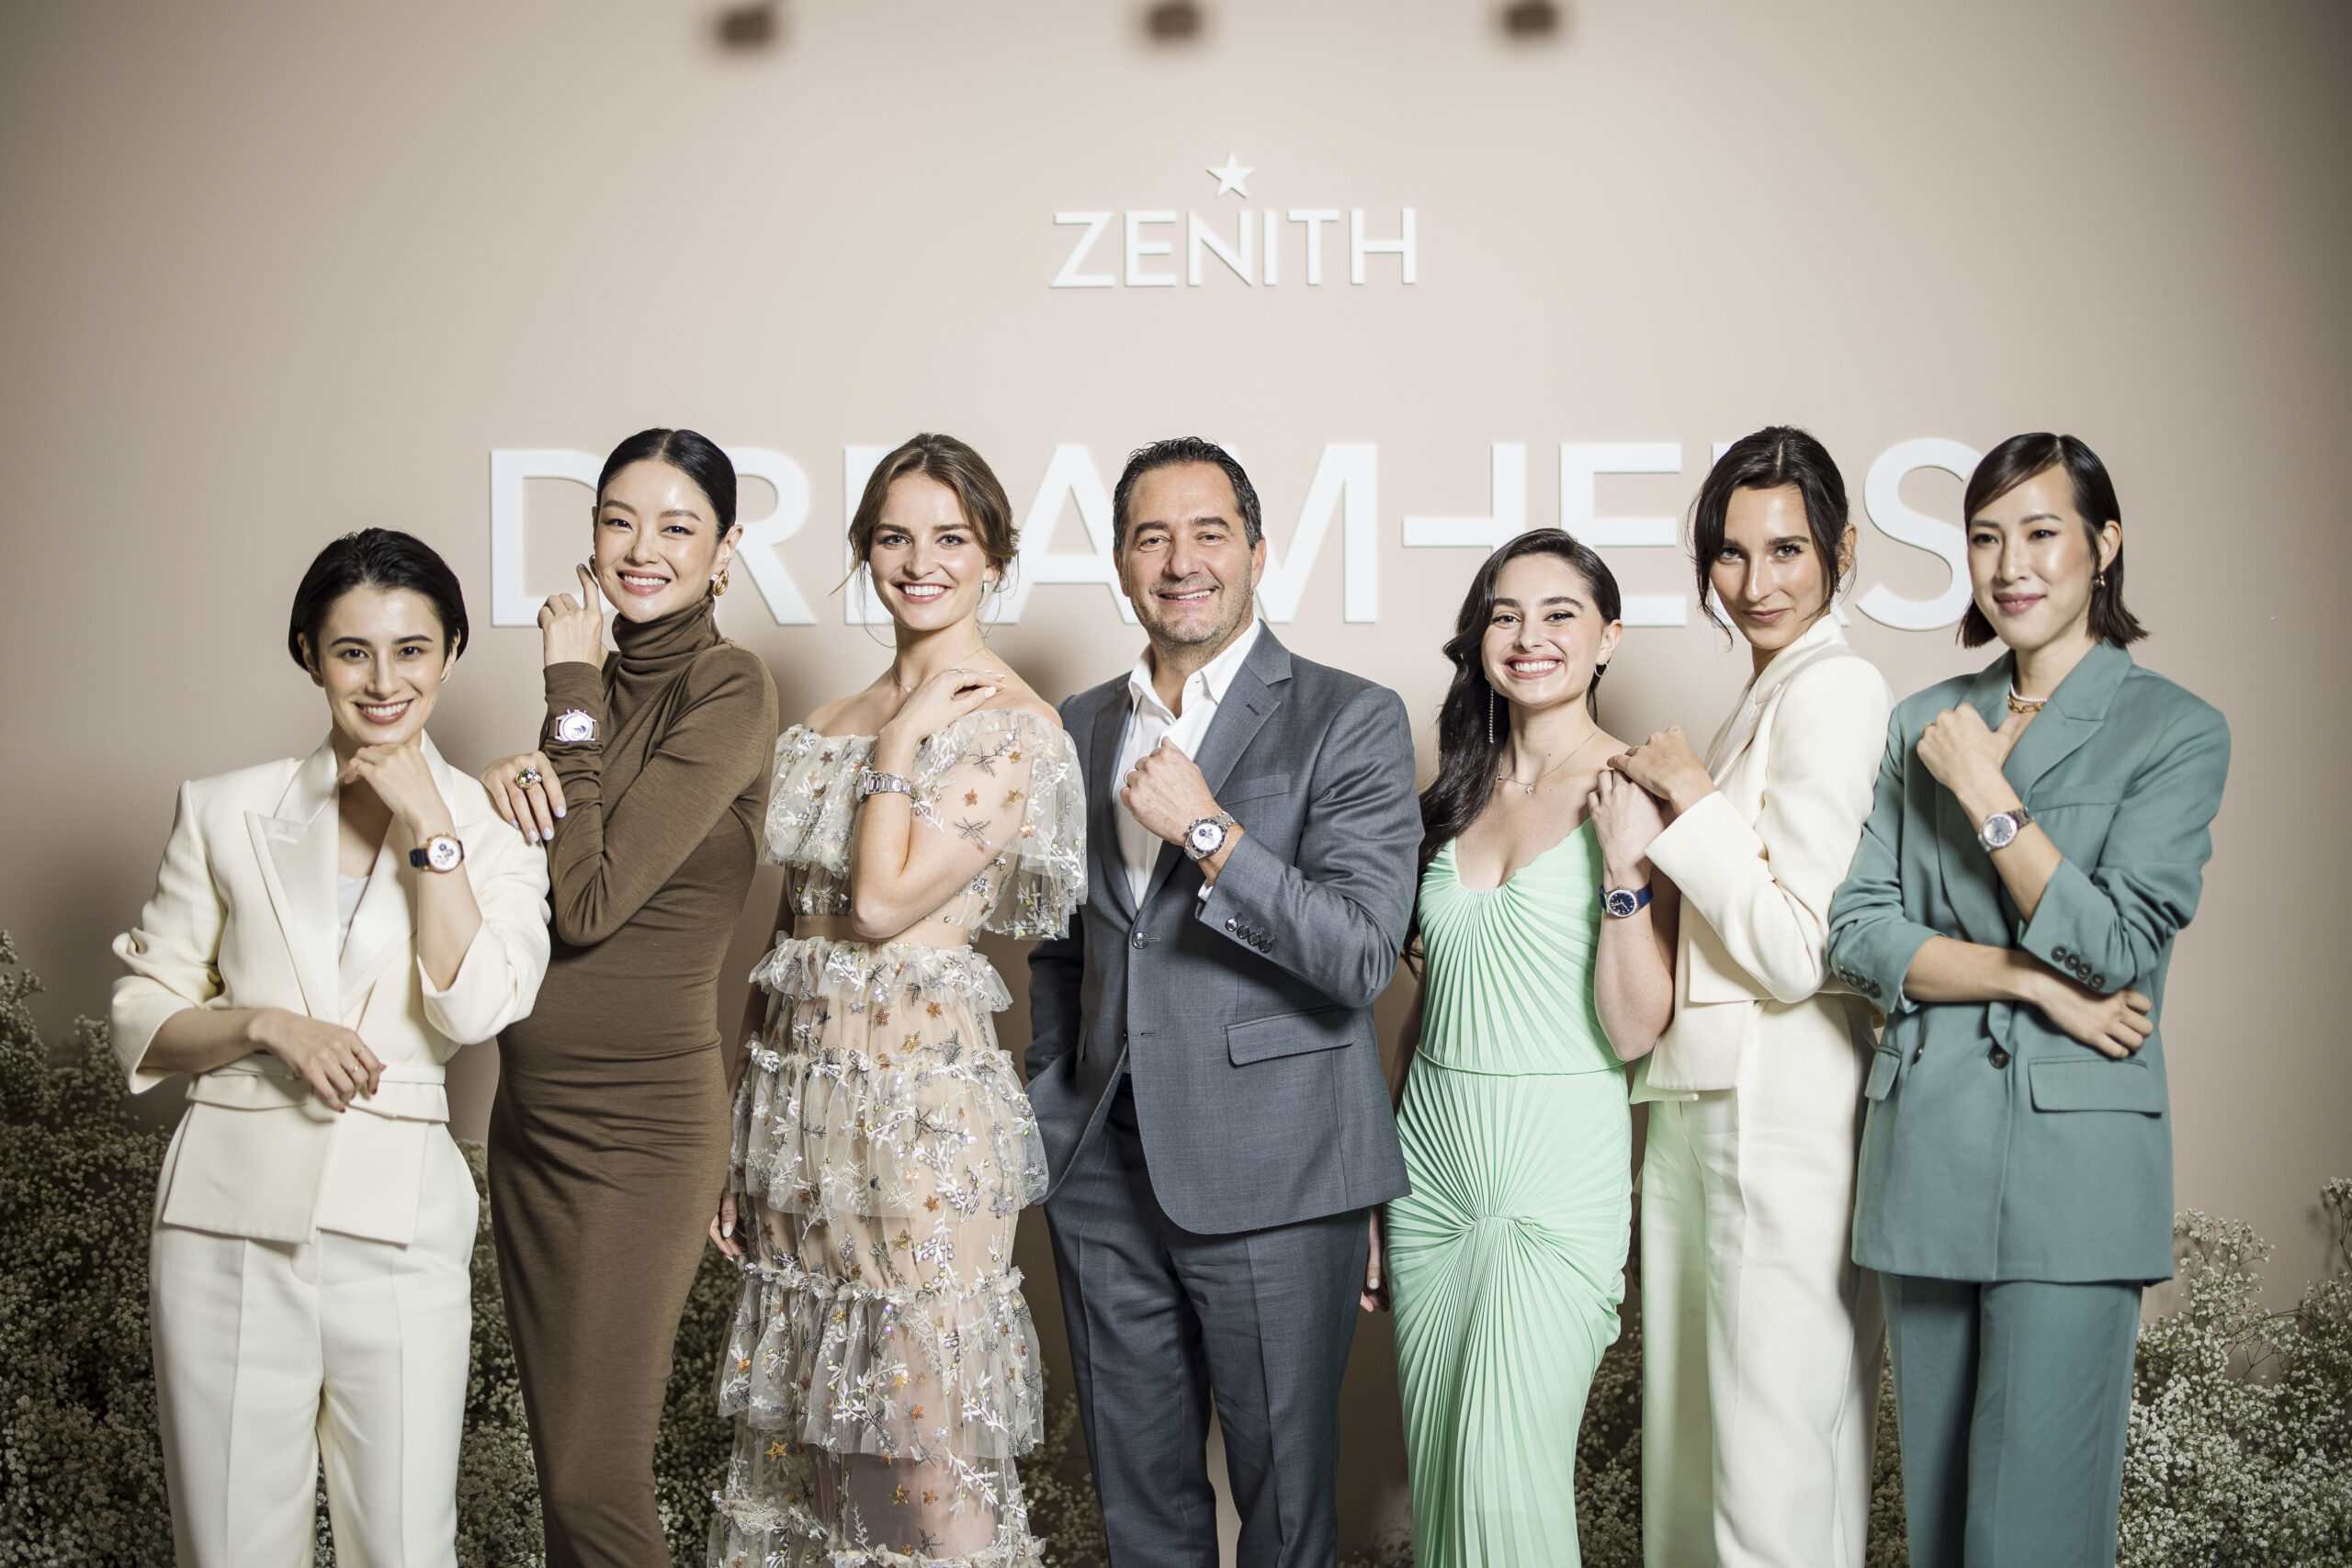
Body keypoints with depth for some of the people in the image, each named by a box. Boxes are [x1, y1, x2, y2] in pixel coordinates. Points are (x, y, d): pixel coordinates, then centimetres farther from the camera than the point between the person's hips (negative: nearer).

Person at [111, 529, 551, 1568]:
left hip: (398, 1224, 0)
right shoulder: (226, 811, 5)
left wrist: (426, 824, -11)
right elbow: (142, 1018, 7)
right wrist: (264, 1025, -11)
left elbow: (474, 1010, -11)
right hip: (229, 1219, 1)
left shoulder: (492, 829, 4)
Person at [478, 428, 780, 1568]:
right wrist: (505, 785, -13)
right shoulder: (601, 685, 10)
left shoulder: (731, 691, -12)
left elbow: (593, 900, -18)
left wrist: (571, 693, -13)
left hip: (638, 1121, -8)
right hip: (529, 1109, 8)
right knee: (560, 1460, 15)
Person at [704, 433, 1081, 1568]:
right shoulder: (829, 727, 14)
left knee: (927, 1452, -2)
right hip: (792, 1097, 7)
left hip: (920, 1102, -7)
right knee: (800, 1435, 13)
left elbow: (886, 900, -16)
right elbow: (791, 932, 13)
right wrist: (739, 1147, 12)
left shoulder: (1013, 727, -7)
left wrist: (905, 741, -8)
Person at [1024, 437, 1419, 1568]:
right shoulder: (1077, 730, 12)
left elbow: (1363, 955, -14)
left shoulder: (1350, 721, -5)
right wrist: (1052, 1118, 13)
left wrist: (1207, 830, -20)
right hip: (1103, 1177, 5)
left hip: (1269, 1180, -5)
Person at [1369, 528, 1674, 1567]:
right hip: (1429, 1161, 5)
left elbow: (1635, 1030, -10)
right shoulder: (1458, 796, 11)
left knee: (1506, 1479, -11)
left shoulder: (1635, 797, -5)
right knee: (1435, 1469, 8)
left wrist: (1626, 866, -21)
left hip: (1558, 1173, -5)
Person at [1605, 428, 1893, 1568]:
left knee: (1774, 1445, -2)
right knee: (1692, 1429, 15)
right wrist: (1670, 810, 11)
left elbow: (1796, 951, -19)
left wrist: (1691, 798, -13)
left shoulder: (1833, 690, -13)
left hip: (1780, 1117, -10)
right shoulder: (1771, 692, 17)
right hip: (1703, 1102, 10)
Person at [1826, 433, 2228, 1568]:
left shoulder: (2175, 731, 0)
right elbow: (1857, 933, 3)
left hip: (2072, 1158, -4)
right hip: (1924, 1149, 5)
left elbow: (2115, 947, -11)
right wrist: (2033, 979, -9)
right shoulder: (1922, 726, 13)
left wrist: (1989, 796, -8)